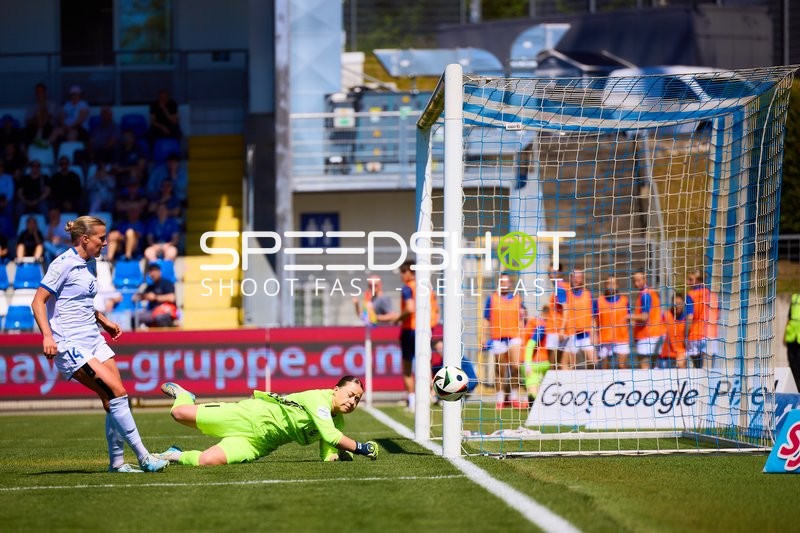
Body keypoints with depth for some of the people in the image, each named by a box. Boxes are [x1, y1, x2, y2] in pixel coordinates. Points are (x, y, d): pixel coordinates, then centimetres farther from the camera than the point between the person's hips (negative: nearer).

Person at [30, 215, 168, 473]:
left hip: (93, 339, 9)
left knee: (114, 399, -1)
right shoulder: (64, 264, -12)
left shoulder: (90, 264, 14)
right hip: (70, 344, -9)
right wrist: (47, 335, -24)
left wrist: (104, 321, 25)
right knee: (116, 393, -17)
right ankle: (143, 457, -14)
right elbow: (38, 301, -14)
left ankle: (117, 461, 9)